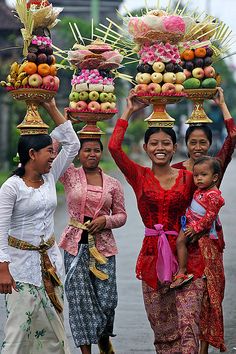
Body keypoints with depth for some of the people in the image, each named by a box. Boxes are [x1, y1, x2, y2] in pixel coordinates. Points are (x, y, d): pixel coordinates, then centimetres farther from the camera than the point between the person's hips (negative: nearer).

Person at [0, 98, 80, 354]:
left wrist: (52, 109, 6)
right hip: (21, 263, -6)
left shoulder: (50, 178, 6)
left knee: (53, 328, 9)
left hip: (50, 261, 6)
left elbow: (72, 144, 9)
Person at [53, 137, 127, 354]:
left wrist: (105, 220, -8)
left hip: (103, 245, 1)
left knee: (107, 299, -1)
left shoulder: (113, 184, 8)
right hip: (76, 244, -1)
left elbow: (121, 215, 12)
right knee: (79, 299, -3)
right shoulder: (70, 175, 3)